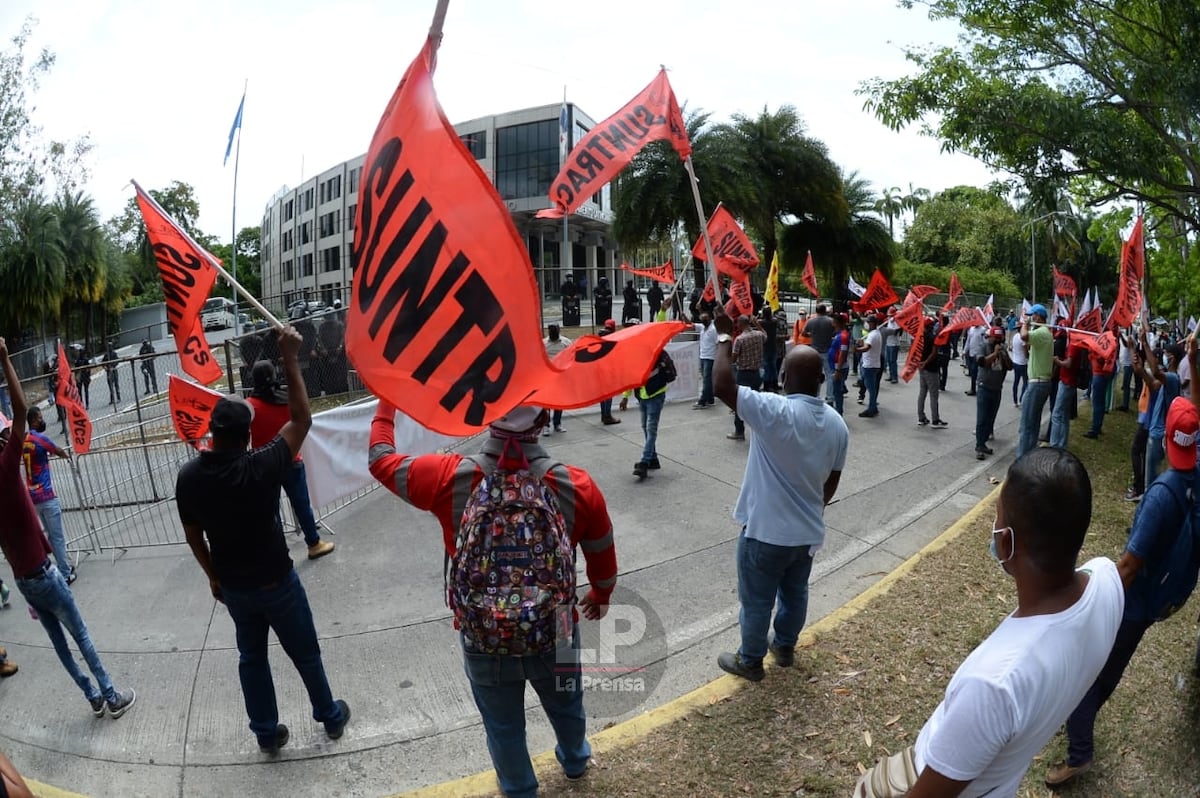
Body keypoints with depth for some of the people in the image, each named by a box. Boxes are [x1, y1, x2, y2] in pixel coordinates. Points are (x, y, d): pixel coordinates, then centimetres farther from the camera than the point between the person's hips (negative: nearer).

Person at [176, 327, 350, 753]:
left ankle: (267, 733, 36)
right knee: (305, 653, 16)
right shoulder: (261, 468, -29)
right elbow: (302, 419, -19)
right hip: (276, 581, -4)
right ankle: (330, 717, 34)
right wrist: (290, 359, -18)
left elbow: (193, 536, 0)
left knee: (251, 657, 22)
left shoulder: (188, 477, -13)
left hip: (233, 586, 4)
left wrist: (213, 575, 16)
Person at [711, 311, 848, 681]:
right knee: (795, 593, 26)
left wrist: (725, 335, -21)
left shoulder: (774, 411, -26)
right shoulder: (837, 424, -3)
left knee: (757, 600, 14)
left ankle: (750, 661, 32)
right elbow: (832, 482, 7)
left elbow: (722, 386, -30)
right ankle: (785, 647, 47)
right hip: (807, 531, 6)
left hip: (766, 530, -6)